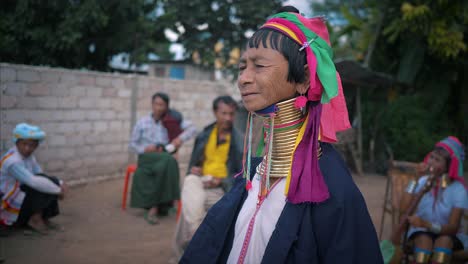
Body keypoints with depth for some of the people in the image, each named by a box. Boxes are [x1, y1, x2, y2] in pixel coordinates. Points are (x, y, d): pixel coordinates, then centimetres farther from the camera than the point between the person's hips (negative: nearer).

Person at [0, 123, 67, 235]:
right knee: (42, 186, -24)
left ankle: (43, 218, 0)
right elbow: (34, 182, -34)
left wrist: (60, 183, -11)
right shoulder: (12, 161, -25)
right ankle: (35, 219, -10)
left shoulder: (28, 156, 3)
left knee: (51, 183, -6)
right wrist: (58, 190, -24)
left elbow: (42, 176, 7)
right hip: (10, 204, -9)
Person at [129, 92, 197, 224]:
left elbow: (193, 128, -1)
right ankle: (162, 205, -26)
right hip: (147, 157, -1)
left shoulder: (173, 120, 6)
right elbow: (133, 143, 10)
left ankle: (154, 207, -24)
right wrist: (144, 149, -10)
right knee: (168, 160, -34)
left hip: (166, 156, 1)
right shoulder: (142, 122, 6)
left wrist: (181, 138, -18)